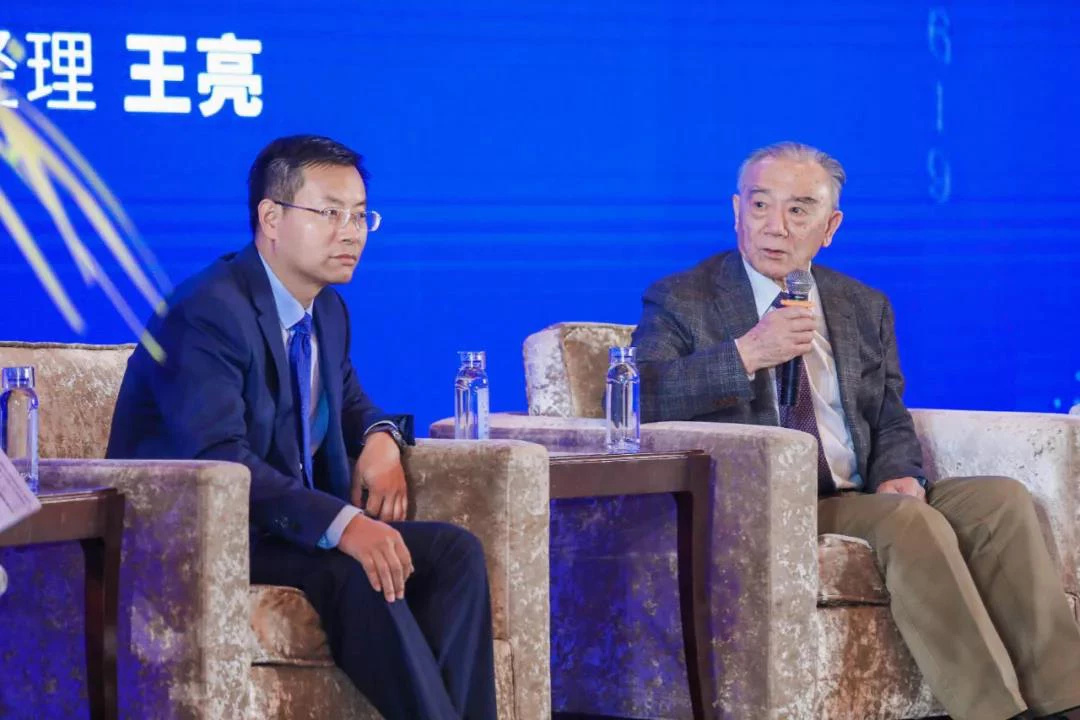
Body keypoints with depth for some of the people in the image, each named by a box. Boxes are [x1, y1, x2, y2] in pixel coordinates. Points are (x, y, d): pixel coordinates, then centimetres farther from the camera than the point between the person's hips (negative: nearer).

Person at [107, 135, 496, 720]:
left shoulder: (327, 311, 10)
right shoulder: (207, 313, -18)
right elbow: (219, 459, -28)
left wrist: (380, 439, 2)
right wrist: (341, 524, -40)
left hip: (294, 526, 9)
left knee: (455, 551, -13)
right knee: (359, 573, -34)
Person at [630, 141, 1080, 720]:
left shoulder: (866, 308, 20)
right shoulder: (680, 302, 4)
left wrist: (899, 474, -3)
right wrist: (745, 355, -22)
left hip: (861, 498, 6)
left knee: (1002, 498, -19)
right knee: (912, 522, -31)